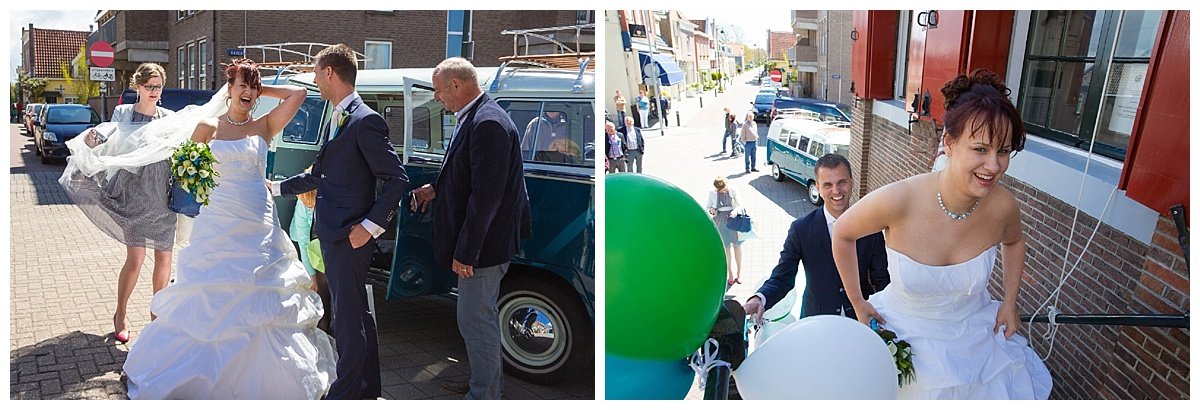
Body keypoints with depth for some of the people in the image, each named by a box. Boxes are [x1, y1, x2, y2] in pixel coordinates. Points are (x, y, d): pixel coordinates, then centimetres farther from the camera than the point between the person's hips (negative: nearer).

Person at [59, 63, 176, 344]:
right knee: (135, 259, -4)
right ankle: (121, 315, 16)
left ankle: (157, 312, 22)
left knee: (164, 257, 6)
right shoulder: (122, 113, 3)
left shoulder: (170, 117, 8)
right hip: (135, 192, -2)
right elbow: (110, 150, 2)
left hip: (164, 194, 2)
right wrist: (92, 143, -18)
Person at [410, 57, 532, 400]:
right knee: (481, 318, 22)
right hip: (478, 242, 11)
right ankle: (486, 384, 39)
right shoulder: (475, 118, 10)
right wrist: (436, 190, 8)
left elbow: (486, 194, -26)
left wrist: (465, 252, -23)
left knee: (476, 321, 1)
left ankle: (483, 396, 18)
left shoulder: (488, 123, -22)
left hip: (482, 245, -11)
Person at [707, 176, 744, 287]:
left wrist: (736, 210, -25)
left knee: (737, 247, 11)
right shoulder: (712, 193, -7)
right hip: (721, 222, 0)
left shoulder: (733, 191, -8)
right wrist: (711, 210, -19)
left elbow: (740, 205, -3)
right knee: (726, 249, 5)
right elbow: (709, 207, 4)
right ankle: (730, 275, 17)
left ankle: (739, 273, 24)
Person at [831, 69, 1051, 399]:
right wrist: (857, 303, -6)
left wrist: (1010, 302, 2)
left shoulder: (1003, 206, -19)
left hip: (977, 339, 3)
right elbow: (843, 233, -11)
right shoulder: (898, 201, -31)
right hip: (906, 339, -3)